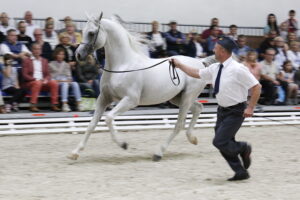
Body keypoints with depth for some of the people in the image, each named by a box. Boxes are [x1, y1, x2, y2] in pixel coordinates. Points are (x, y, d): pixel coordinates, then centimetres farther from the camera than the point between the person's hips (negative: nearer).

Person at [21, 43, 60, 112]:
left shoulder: (44, 61, 20)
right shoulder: (26, 61, 6)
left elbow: (48, 75, 14)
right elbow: (25, 75, -4)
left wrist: (46, 80, -10)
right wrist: (36, 79, -18)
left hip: (43, 83, 4)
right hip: (29, 83, -4)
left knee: (54, 82, -24)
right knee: (38, 83, -37)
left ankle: (54, 105, -23)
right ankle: (33, 106, -39)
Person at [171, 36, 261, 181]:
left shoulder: (238, 69, -19)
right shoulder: (215, 68, 2)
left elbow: (256, 87, -16)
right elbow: (197, 73, 17)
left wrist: (250, 108, -17)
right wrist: (179, 65, 17)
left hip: (236, 112, -8)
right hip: (222, 110, 8)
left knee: (219, 142, -13)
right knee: (224, 144, 9)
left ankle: (243, 148, 13)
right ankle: (241, 172, 21)